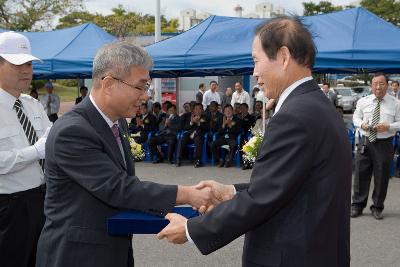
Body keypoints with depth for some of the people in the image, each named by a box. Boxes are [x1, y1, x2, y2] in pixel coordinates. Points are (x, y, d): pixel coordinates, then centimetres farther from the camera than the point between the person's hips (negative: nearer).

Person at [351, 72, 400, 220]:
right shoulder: (363, 101, 6)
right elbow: (356, 117, 12)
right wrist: (361, 124, -10)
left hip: (384, 144, -1)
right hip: (365, 142, 2)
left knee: (382, 177, 6)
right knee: (361, 174, 6)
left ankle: (377, 207, 22)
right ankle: (357, 205, 20)